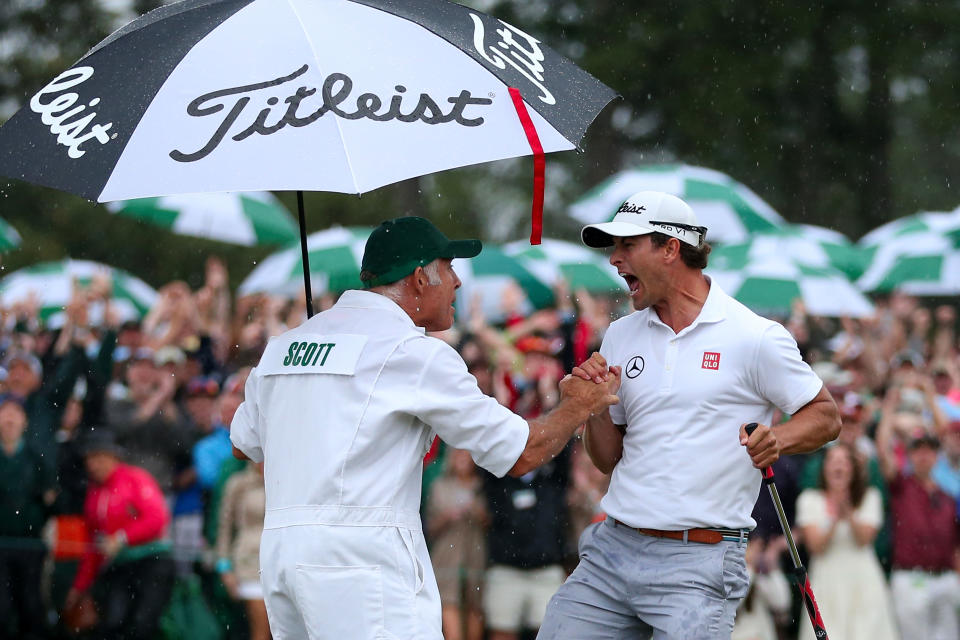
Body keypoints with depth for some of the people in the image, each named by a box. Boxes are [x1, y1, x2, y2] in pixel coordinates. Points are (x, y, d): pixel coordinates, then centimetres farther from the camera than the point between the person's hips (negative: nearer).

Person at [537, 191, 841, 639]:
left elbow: (826, 416, 2)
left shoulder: (754, 337, -4)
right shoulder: (620, 337, 13)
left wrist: (776, 440, -17)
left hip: (699, 564, -5)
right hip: (611, 551, 5)